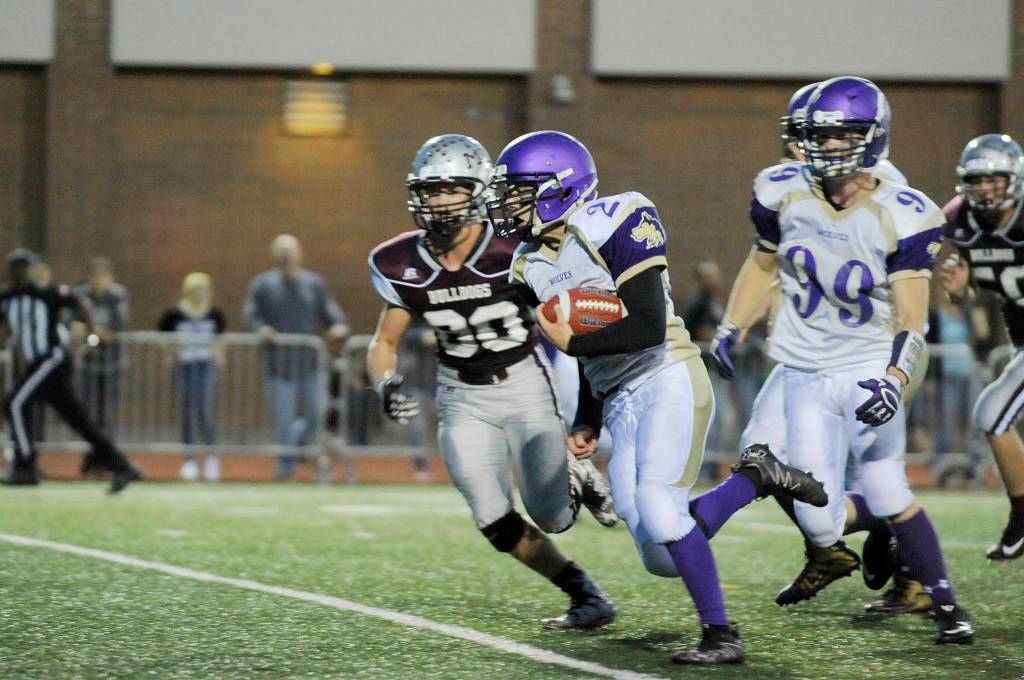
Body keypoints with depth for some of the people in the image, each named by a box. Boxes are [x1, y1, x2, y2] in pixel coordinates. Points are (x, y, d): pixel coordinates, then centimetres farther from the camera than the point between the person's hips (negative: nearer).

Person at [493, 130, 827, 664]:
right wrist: (586, 424, 18)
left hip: (668, 379, -8)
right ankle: (754, 477, 20)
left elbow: (648, 328, -19)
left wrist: (572, 341, -11)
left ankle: (721, 635, -13)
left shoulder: (614, 226, -12)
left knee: (656, 500, -25)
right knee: (662, 559, -1)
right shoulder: (532, 264, 12)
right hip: (619, 402, 8)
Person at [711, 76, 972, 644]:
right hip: (806, 378, 3)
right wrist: (731, 329, 11)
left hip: (869, 372, -3)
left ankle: (945, 603, 14)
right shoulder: (784, 194, -4)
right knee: (820, 525, -6)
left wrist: (895, 380, -32)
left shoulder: (900, 217, -14)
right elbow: (763, 262, 17)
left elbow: (912, 318, -16)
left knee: (888, 497, -8)